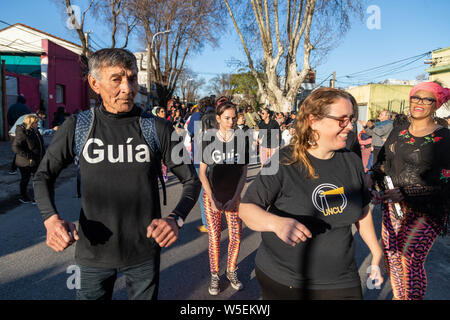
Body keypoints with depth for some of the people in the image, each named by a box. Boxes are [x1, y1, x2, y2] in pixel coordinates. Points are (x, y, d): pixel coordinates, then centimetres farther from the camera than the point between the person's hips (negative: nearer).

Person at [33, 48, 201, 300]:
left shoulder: (158, 128, -9)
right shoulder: (77, 127, -6)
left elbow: (191, 180, -4)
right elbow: (44, 175, 5)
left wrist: (176, 218, -22)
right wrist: (51, 218, -14)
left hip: (145, 251, 0)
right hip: (94, 252, 1)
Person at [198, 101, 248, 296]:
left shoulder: (241, 139, -2)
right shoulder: (208, 139, -4)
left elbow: (243, 172, 1)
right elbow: (202, 173, -2)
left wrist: (235, 198, -7)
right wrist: (212, 199, -10)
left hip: (234, 197, 1)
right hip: (212, 196, -1)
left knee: (236, 237, 6)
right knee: (214, 238, 4)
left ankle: (231, 272, 29)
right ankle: (214, 276, 23)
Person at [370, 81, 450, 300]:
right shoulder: (398, 133, 8)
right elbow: (383, 163, 16)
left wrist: (407, 194, -23)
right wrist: (375, 176, -6)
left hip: (424, 210, -5)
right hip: (393, 204, 5)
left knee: (411, 260, -10)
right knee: (390, 253, 11)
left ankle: (412, 297, 15)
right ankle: (397, 296, 33)